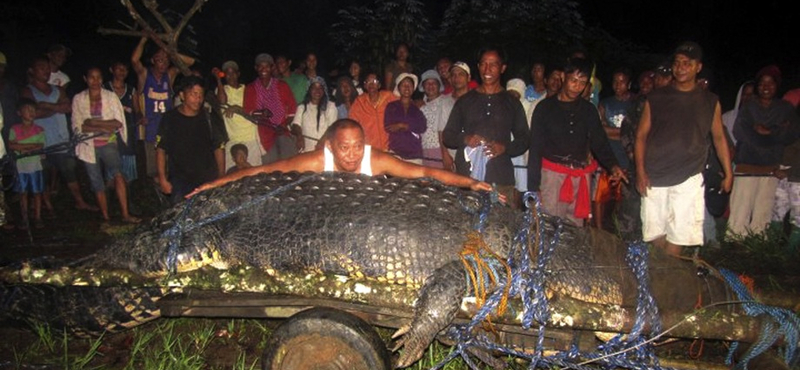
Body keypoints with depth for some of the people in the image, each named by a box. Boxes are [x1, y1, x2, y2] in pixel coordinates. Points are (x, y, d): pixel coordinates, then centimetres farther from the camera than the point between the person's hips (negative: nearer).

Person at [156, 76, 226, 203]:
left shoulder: (208, 118, 5)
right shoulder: (170, 118, 0)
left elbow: (219, 148, 8)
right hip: (180, 182, -1)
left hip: (208, 180, 1)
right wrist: (163, 179, -5)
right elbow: (160, 150, 2)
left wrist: (222, 177, 2)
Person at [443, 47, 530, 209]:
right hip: (467, 177, 1)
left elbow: (524, 139, 13)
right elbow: (447, 136, 15)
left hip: (501, 179, 0)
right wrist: (465, 139, -7)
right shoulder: (464, 101, 15)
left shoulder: (512, 103, 14)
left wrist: (504, 148, -8)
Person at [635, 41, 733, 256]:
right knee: (656, 234, 2)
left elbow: (719, 138, 14)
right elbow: (641, 136, 5)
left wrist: (728, 174, 8)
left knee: (679, 236, -5)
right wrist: (640, 171, -5)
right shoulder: (656, 98, 7)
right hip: (654, 178, 0)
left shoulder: (710, 101, 10)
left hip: (688, 179, 0)